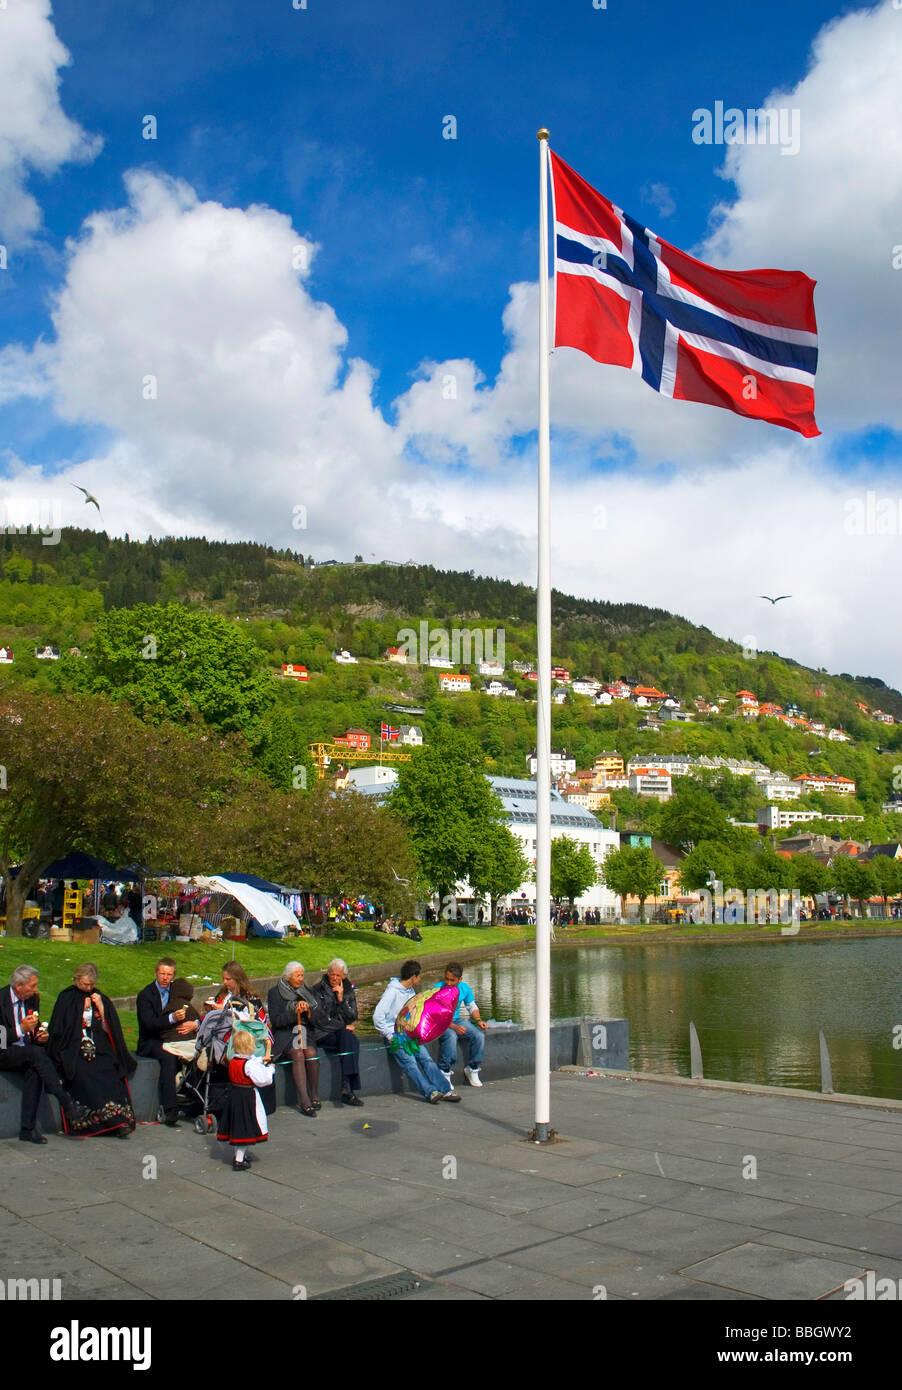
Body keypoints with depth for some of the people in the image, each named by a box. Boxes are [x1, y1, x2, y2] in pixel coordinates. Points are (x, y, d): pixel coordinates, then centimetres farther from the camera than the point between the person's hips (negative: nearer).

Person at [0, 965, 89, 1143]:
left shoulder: (33, 999, 8)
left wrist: (41, 1036, -3)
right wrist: (21, 1029, -24)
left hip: (27, 1054, 6)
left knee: (34, 1071, -29)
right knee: (37, 1053, -32)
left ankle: (27, 1129, -23)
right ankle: (67, 1103, -31)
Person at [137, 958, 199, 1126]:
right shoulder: (145, 995, -4)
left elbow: (195, 1017, 11)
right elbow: (149, 1024, -18)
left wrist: (194, 1024, -13)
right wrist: (172, 1018, -33)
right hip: (150, 1043, -5)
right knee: (169, 1055, -36)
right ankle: (170, 1111, -37)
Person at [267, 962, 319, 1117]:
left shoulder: (304, 990, 16)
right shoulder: (275, 992, 3)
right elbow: (275, 1020, -5)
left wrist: (307, 1008, -7)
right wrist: (295, 1012, -17)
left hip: (303, 1032, 3)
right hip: (284, 1034, -3)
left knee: (311, 1053, -29)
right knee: (298, 1054, -32)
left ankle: (315, 1096, -18)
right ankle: (304, 1102, -32)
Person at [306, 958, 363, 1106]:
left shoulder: (348, 991, 14)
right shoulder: (317, 990, 4)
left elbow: (352, 1018, 7)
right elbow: (316, 1018, -7)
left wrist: (341, 999, -8)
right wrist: (342, 1026, -8)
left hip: (342, 1033, 4)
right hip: (321, 1034, -4)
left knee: (351, 1040, -32)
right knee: (349, 1039, -32)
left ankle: (348, 1088, -37)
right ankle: (347, 1089, -39)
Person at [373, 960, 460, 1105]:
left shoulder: (411, 991, 13)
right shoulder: (392, 991, -13)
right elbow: (378, 1015, -19)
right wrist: (389, 1035, -17)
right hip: (394, 1036, -7)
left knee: (426, 1058, -11)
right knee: (409, 1062, -22)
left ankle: (446, 1090, -17)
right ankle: (430, 1092, -30)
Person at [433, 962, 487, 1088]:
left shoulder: (464, 988, -3)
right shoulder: (438, 989, -19)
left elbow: (472, 1006, 14)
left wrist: (478, 1021, -5)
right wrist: (454, 1027, -31)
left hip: (457, 1019, 5)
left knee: (479, 1036, -19)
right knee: (451, 1036, -36)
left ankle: (472, 1069, 0)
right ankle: (445, 1073, -23)